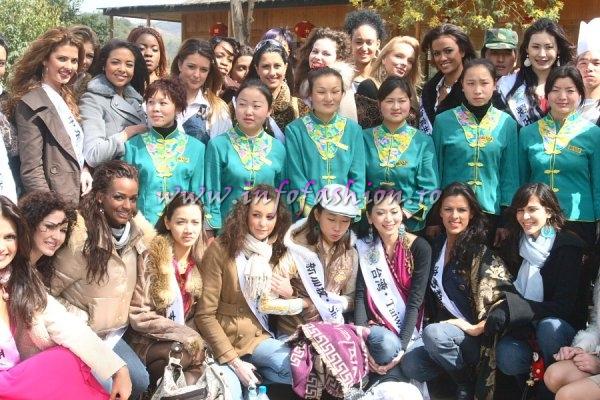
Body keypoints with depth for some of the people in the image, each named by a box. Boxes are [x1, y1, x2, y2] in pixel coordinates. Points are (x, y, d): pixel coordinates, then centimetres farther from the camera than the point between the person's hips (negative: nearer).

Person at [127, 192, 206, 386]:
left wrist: (190, 334, -12)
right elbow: (137, 315, -15)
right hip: (147, 341, -4)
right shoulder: (152, 257, -12)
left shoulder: (200, 260, 3)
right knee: (193, 349, -30)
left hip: (184, 339, 4)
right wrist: (187, 336, -20)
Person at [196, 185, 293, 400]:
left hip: (258, 337, 5)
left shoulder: (278, 251, 4)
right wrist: (233, 360, -19)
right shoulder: (220, 249, -12)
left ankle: (251, 376, -2)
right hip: (222, 339, -4)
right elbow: (205, 315, -13)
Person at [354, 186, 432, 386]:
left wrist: (402, 346, -23)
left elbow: (415, 301, -12)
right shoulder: (363, 247, -3)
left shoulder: (420, 248, -7)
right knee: (387, 344, -32)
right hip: (375, 326, 0)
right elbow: (360, 295, -8)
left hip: (407, 327, 1)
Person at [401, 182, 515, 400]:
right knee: (410, 366, -25)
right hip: (443, 328, 4)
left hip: (474, 336, -4)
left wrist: (478, 328, -19)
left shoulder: (481, 252, -7)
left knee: (434, 334, -35)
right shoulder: (436, 245, 11)